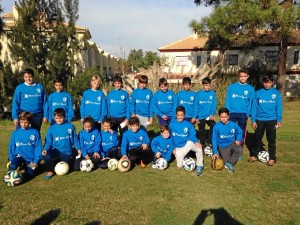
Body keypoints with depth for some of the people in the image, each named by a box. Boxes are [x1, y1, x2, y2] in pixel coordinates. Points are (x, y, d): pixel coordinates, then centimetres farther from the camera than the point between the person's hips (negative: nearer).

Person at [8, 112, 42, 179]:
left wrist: (36, 161, -9)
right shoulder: (15, 133, 0)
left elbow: (38, 147, -5)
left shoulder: (35, 132, -6)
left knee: (30, 175, -8)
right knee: (12, 166, -28)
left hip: (31, 158, -1)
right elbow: (12, 147, 6)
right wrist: (11, 159, -3)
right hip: (19, 156, 1)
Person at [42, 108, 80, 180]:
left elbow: (75, 139, 4)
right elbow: (48, 141, -3)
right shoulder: (51, 128, -3)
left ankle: (69, 159, 40)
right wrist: (45, 149, -21)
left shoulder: (70, 126, -5)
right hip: (55, 149, 0)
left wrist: (78, 149, 4)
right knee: (46, 156, -31)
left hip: (66, 152, 0)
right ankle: (50, 171, -3)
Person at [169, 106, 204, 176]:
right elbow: (170, 136, -2)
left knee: (198, 146, -31)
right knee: (179, 165, -4)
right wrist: (173, 148, -4)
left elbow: (192, 135, -5)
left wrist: (196, 141, -27)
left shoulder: (188, 124, -8)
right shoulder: (172, 124, -9)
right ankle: (183, 156, 30)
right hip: (178, 147, 1)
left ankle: (199, 166, -14)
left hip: (187, 143, 0)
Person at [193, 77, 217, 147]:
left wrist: (212, 114, -14)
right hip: (200, 117, 0)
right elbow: (196, 106, -4)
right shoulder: (198, 94, -4)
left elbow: (214, 105, -2)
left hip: (209, 116, 0)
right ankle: (202, 143, 30)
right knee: (202, 131, 12)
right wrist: (195, 117, -6)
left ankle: (208, 141, 0)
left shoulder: (213, 93, -2)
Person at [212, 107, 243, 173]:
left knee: (240, 149, -29)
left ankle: (229, 163, -16)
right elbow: (214, 140, -8)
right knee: (227, 160, -15)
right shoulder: (216, 127, -14)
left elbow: (240, 132, 10)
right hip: (223, 147, -1)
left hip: (232, 143, 2)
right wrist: (215, 153, -9)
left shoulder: (233, 125, -9)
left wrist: (238, 140, -11)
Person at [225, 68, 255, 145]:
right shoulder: (231, 87, -2)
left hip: (243, 114, 1)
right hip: (232, 113, -1)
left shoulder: (250, 89, 1)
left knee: (242, 133, 11)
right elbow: (227, 101, -1)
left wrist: (247, 114, -5)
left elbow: (251, 103, 2)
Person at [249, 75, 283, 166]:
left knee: (271, 140, 6)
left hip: (272, 120, -1)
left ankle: (272, 158, 16)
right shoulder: (258, 93, -1)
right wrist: (253, 120, -4)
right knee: (257, 138, 11)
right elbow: (254, 107, 0)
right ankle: (254, 155, 25)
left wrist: (279, 120, -4)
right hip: (259, 120, 1)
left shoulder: (276, 93, 0)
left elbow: (279, 107, 1)